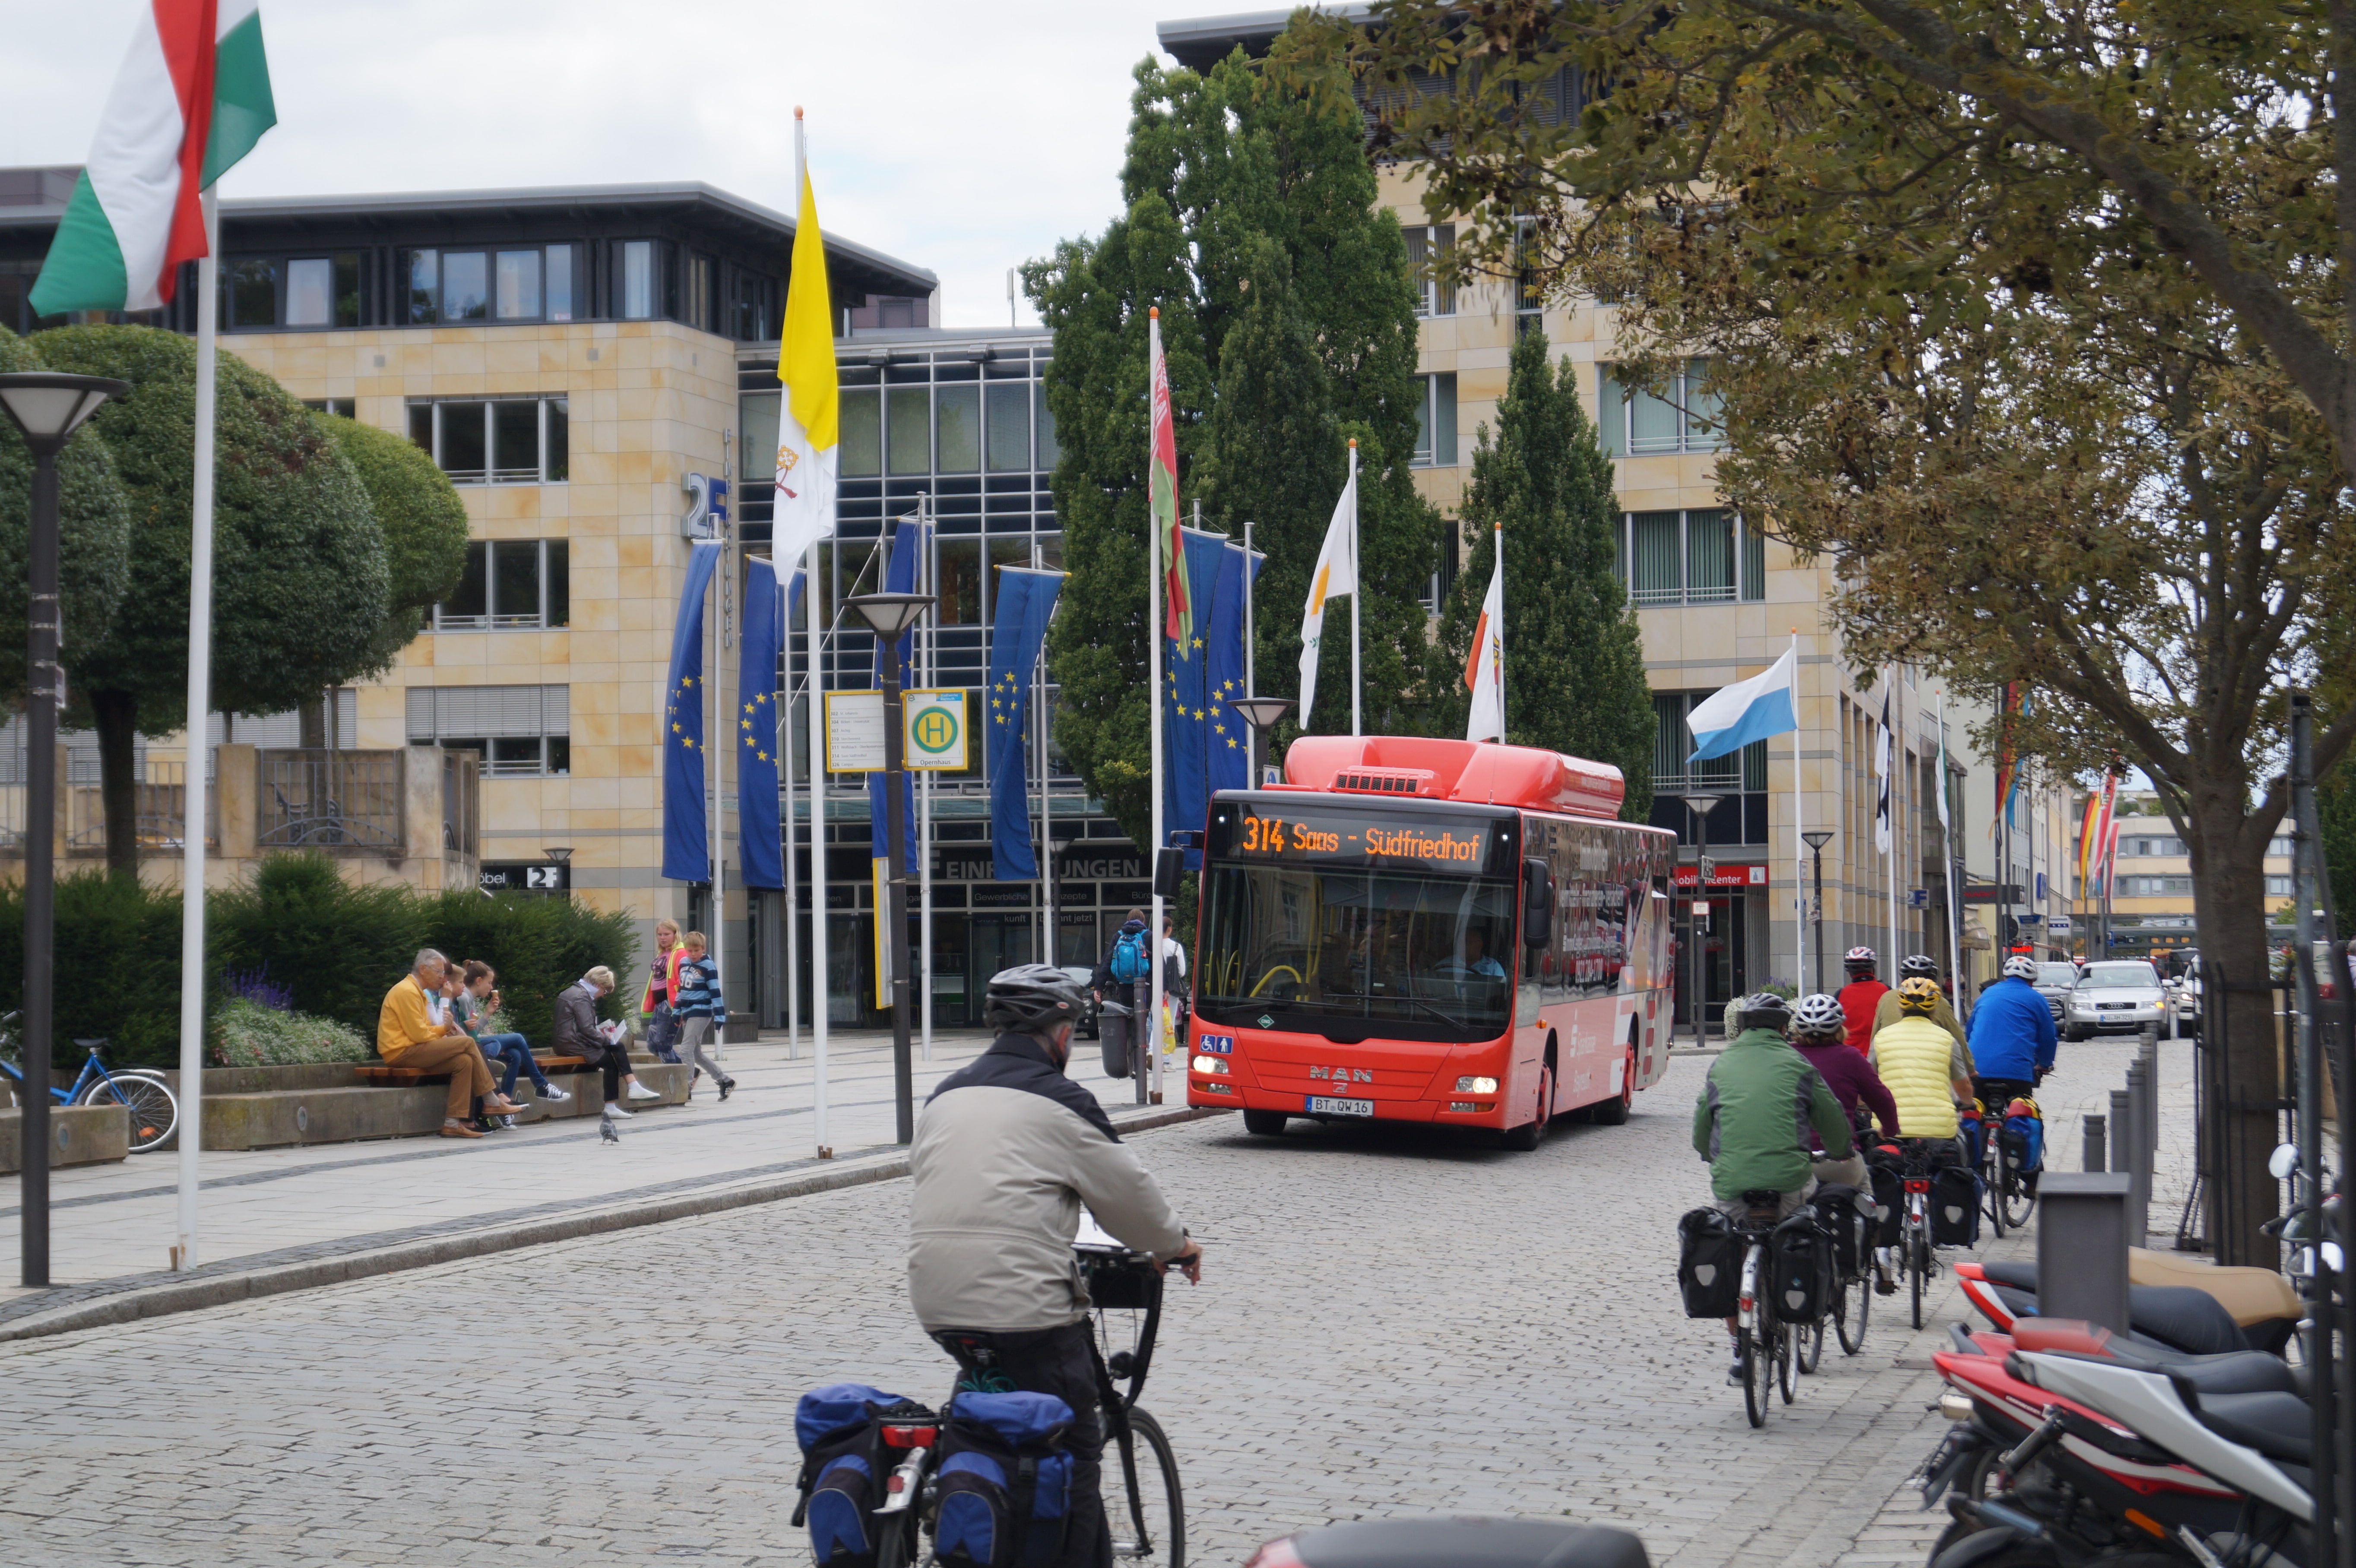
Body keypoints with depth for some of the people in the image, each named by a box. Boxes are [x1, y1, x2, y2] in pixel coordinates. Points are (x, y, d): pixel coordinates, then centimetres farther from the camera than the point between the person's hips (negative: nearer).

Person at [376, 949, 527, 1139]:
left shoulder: (416, 991, 21)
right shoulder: (407, 991, -13)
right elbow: (419, 1034, -17)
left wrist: (444, 1030, 0)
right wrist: (444, 1029, 0)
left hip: (411, 1048, 10)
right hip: (401, 1052, -10)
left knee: (464, 1061, -8)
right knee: (467, 1044, -16)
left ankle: (453, 1123, -14)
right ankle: (492, 1102, -8)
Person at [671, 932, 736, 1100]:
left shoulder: (708, 966, -10)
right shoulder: (683, 963, 10)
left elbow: (715, 992, -12)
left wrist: (719, 1015, -16)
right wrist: (677, 1011, 19)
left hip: (701, 1012, -8)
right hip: (687, 1013, 8)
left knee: (687, 1050, -13)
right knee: (696, 1052, 11)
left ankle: (687, 1087, -9)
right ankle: (725, 1080, 21)